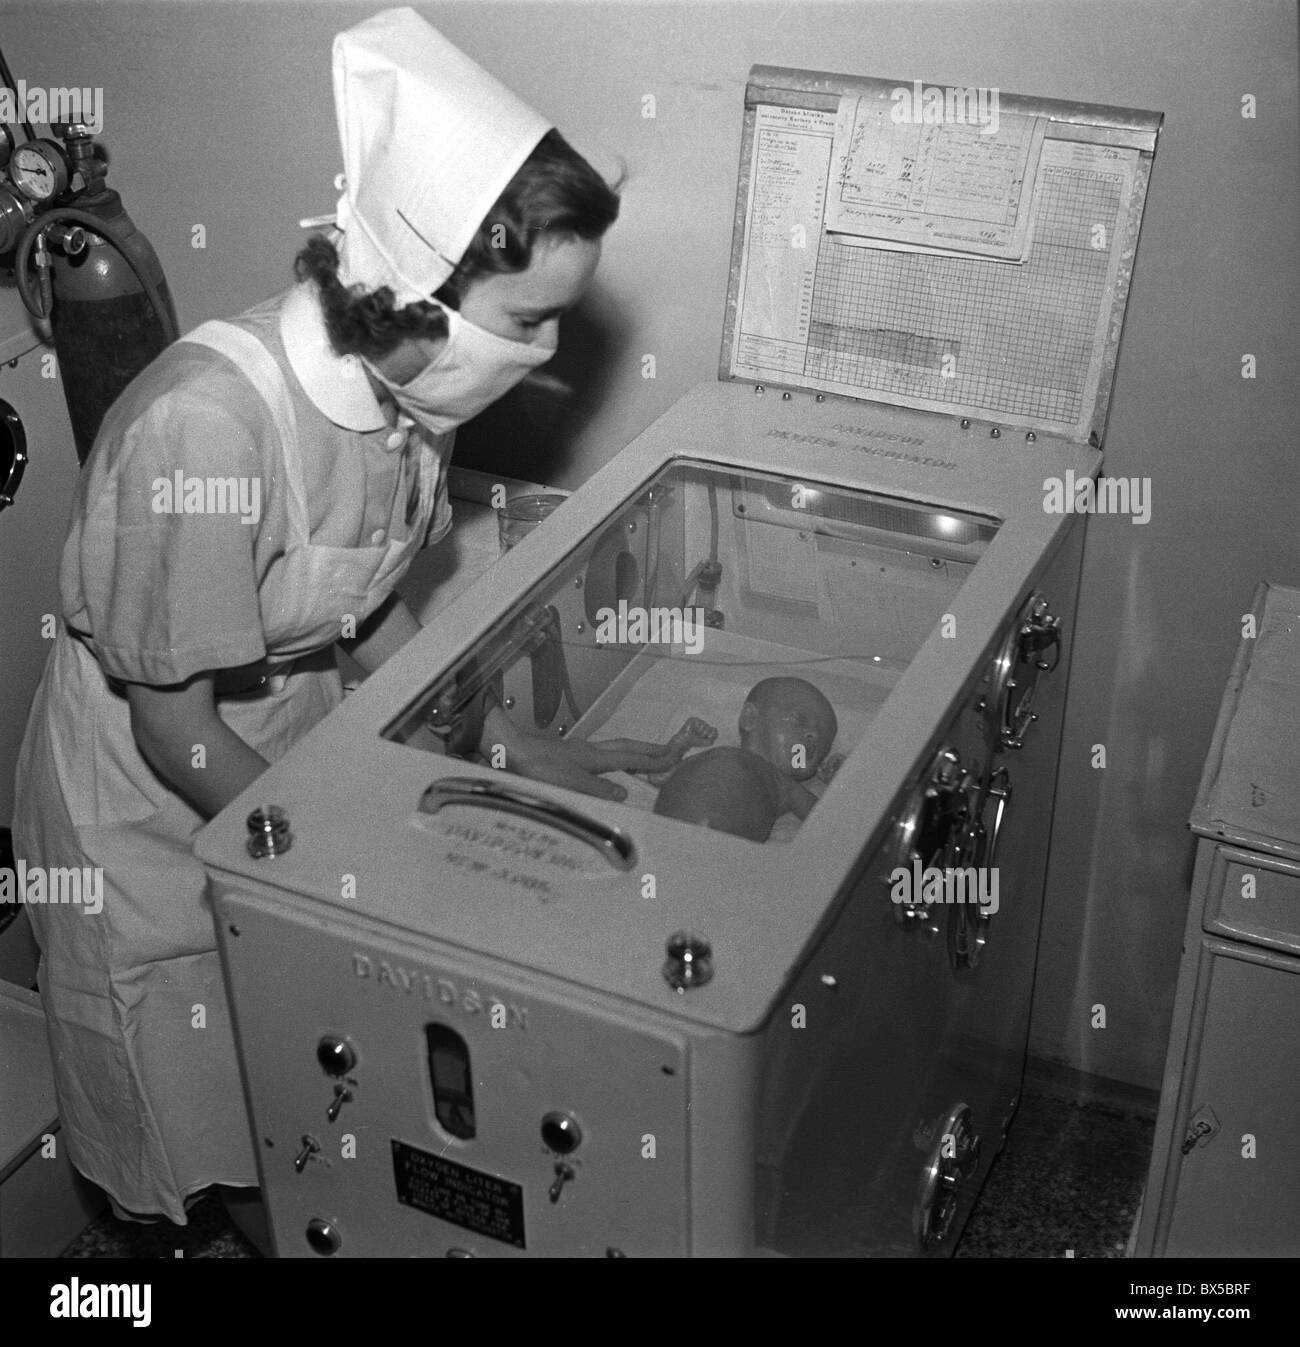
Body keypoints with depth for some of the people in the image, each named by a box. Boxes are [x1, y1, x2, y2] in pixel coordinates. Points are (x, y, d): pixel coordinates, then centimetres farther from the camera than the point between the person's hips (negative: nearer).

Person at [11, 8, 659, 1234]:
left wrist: (507, 748, -2)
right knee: (199, 1123, 16)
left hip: (287, 762, 6)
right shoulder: (205, 428, -36)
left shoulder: (405, 380, -13)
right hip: (153, 806, -6)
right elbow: (176, 729, -26)